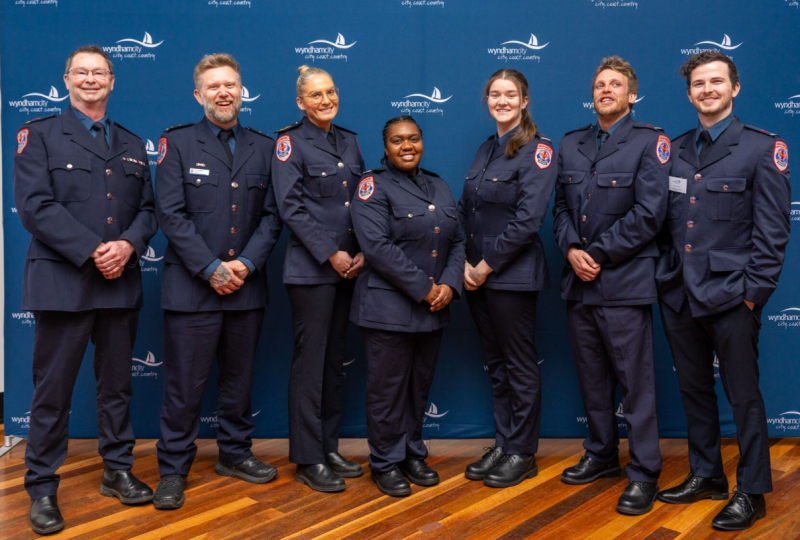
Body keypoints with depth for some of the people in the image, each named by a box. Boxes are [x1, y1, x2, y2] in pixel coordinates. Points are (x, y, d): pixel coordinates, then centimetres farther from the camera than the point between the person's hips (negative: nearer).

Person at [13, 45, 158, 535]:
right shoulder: (40, 134, 3)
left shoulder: (133, 144, 16)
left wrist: (128, 244, -12)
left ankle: (118, 470, 26)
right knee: (53, 388, 2)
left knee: (117, 383, 13)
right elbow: (35, 205, -10)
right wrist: (92, 251, -17)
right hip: (62, 280, -4)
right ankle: (42, 488, 13)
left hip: (121, 282, 4)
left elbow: (148, 209, 10)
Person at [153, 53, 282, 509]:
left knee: (239, 376, 14)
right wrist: (211, 269, -15)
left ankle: (235, 454, 29)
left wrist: (246, 263, -10)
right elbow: (172, 215, -8)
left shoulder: (263, 147, 9)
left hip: (246, 284, 3)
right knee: (185, 382, 1)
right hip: (192, 285, -3)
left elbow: (272, 216, 4)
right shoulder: (177, 143, 0)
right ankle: (174, 468, 14)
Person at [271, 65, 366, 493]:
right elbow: (291, 207, -12)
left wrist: (361, 252, 0)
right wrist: (331, 254, -15)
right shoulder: (290, 142, -4)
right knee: (310, 361, -2)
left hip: (348, 266, 6)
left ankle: (329, 449, 23)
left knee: (335, 360, 12)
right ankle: (307, 460, 8)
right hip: (311, 268, -6)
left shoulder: (348, 141, 14)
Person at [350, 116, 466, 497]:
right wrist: (424, 289, -17)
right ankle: (385, 462, 18)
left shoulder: (439, 187, 13)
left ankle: (413, 454, 30)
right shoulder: (374, 186, -7)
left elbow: (457, 241, 10)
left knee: (420, 384, 15)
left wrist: (449, 285, -8)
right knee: (388, 387, 3)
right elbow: (378, 247, -18)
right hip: (389, 307, -6)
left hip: (433, 308, 6)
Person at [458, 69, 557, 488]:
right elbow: (464, 211, 11)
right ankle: (502, 443, 26)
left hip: (512, 275, -7)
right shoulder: (486, 150, 13)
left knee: (519, 364, 4)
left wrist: (486, 266, -15)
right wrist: (465, 264, -2)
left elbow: (528, 219, -18)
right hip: (476, 275, 7)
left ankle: (522, 453, 16)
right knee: (495, 362, 14)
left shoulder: (536, 149, -9)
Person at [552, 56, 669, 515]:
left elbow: (649, 214, -12)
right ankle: (602, 455, 31)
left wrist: (599, 256, -13)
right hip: (578, 282, 6)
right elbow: (562, 207, 12)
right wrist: (571, 250, -6)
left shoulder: (649, 141, -4)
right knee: (592, 378, 15)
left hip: (624, 282, -6)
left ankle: (645, 473, 9)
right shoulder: (571, 145, 13)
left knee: (636, 381, -1)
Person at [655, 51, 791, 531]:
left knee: (744, 396, 4)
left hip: (730, 297, -5)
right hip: (679, 295, 5)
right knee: (694, 390, 15)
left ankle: (752, 491, 18)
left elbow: (772, 229, -8)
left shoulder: (763, 148, -4)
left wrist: (754, 290, -12)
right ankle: (705, 475, 30)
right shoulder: (675, 150, 11)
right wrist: (667, 276, 5)